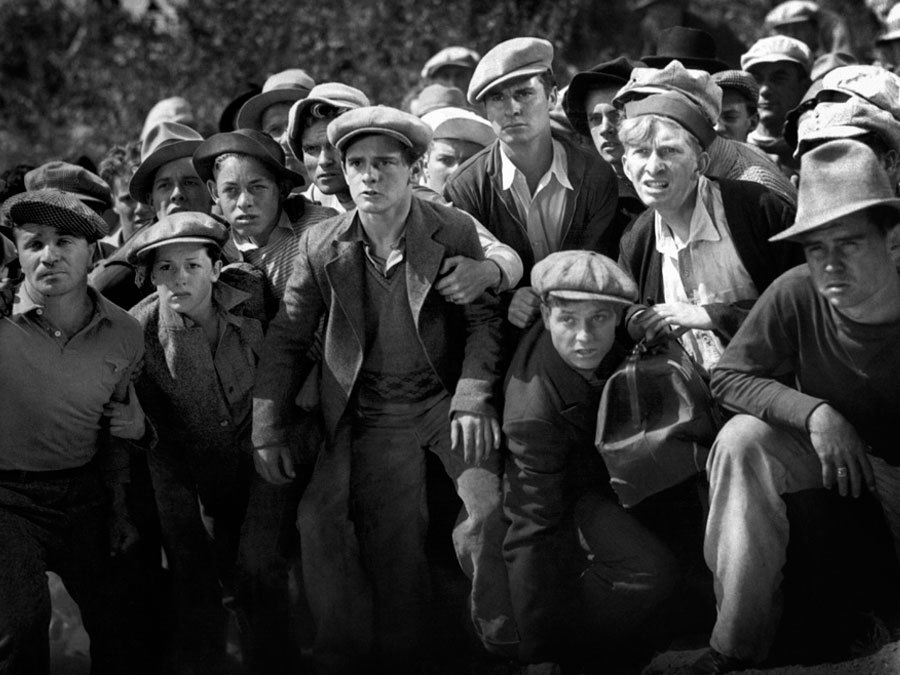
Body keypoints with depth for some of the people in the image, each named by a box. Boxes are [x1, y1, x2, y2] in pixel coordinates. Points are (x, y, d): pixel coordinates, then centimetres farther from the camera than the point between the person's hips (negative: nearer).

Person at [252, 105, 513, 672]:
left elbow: (484, 319, 0)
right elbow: (287, 339, 6)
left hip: (447, 400, -1)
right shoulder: (321, 247, 2)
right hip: (372, 417, 1)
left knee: (488, 510, -21)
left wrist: (472, 400, -13)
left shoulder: (454, 231, -3)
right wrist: (268, 432, 1)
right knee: (393, 547, -13)